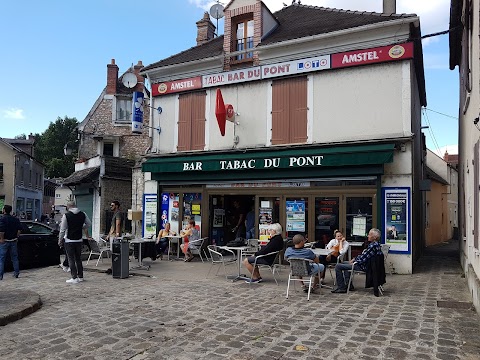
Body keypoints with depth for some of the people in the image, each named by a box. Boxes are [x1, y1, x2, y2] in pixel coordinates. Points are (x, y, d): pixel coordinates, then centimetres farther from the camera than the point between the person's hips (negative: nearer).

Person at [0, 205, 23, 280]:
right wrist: (16, 237, 8)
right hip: (13, 241, 5)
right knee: (14, 258, 14)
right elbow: (19, 229, 1)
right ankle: (16, 273, 17)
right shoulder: (15, 219, 6)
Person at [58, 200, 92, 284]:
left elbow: (62, 230, -10)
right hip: (79, 240, 5)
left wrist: (60, 240, 0)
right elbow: (89, 224, 12)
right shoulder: (83, 214, 0)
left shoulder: (66, 215, -13)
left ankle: (74, 278, 0)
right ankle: (80, 276, 20)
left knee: (71, 259, 1)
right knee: (78, 259, 15)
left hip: (69, 241, -5)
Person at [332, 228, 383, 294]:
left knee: (338, 266, -11)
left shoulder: (373, 246, -25)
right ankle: (349, 285, 25)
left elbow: (364, 258, -26)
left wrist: (353, 262, -13)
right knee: (344, 263, 29)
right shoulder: (374, 244, 7)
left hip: (362, 266, -11)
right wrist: (354, 259, 7)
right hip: (363, 263, 11)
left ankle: (341, 288, -4)